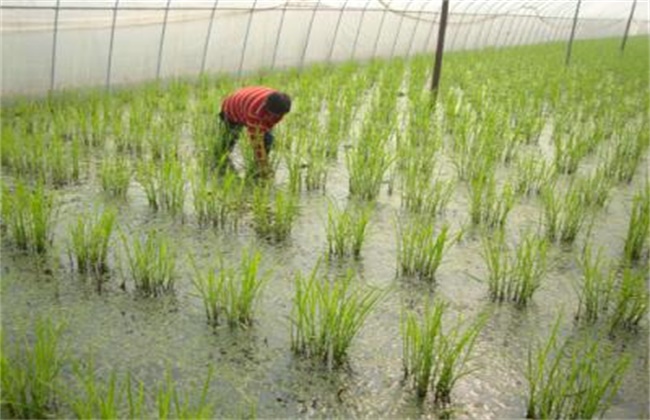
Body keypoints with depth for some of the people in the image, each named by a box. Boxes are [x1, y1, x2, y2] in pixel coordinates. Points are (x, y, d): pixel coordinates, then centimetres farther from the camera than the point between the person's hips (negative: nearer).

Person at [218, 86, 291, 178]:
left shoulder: (278, 105, -32)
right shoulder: (255, 110, -50)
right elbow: (256, 140, -46)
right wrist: (264, 168, -44)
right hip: (232, 112, -5)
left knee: (268, 138, -13)